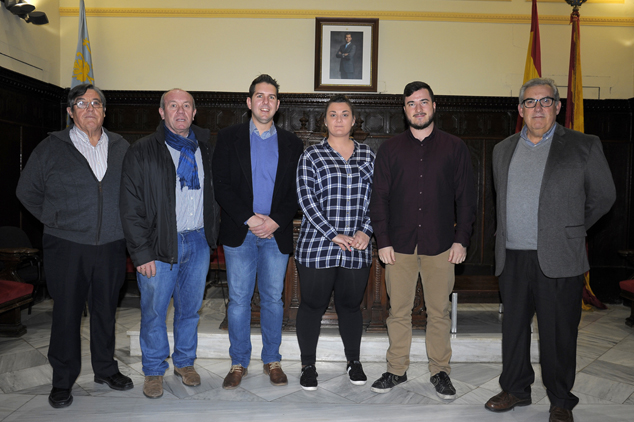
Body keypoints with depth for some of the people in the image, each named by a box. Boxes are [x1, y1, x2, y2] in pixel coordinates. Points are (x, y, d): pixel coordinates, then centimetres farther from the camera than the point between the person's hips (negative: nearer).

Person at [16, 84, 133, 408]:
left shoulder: (121, 148, 7)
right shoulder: (51, 148, 1)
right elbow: (27, 192, 9)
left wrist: (120, 224, 7)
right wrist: (55, 221, 4)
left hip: (111, 247, 2)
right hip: (67, 247, -2)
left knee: (106, 310, 12)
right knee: (66, 313, 5)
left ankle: (106, 369, 29)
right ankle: (62, 381, 21)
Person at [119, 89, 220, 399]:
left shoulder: (206, 147, 9)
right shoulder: (142, 151, -4)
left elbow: (216, 191, 17)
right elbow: (130, 207, -7)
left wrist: (211, 231, 7)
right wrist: (142, 252, -11)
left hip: (198, 241, 3)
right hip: (159, 244, -3)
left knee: (190, 307, 14)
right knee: (154, 310, 6)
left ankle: (185, 362, 33)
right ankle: (154, 370, 26)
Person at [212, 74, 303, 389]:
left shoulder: (291, 143, 9)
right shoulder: (228, 138, 5)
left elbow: (296, 191, 4)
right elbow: (221, 186, -3)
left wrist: (275, 222, -10)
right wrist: (248, 219, -13)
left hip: (277, 234, 1)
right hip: (239, 233, -1)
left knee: (273, 299, 9)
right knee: (238, 299, 5)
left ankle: (272, 360, 24)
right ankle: (239, 362, 20)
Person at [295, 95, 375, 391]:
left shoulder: (368, 157, 10)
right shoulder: (311, 156, 0)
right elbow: (306, 200, -8)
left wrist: (366, 231, -6)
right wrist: (334, 235, -14)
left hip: (357, 250, 2)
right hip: (317, 248, -2)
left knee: (351, 305, 13)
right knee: (312, 305, 6)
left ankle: (353, 361, 32)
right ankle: (308, 365, 23)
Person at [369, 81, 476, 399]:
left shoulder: (454, 148, 7)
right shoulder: (390, 149, 8)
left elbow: (466, 196, 6)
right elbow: (379, 197, 6)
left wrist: (461, 239, -2)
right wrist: (382, 240, -2)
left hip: (440, 244, 0)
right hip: (399, 244, 1)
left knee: (439, 311, 6)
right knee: (398, 310, 6)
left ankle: (440, 371, 22)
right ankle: (396, 370, 21)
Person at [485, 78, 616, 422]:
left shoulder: (584, 146, 0)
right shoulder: (503, 150, 13)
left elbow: (603, 196, 7)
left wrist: (571, 230, 10)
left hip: (558, 259, -4)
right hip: (511, 258, 4)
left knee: (558, 333, 5)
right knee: (513, 327, 13)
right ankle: (515, 389, 30)